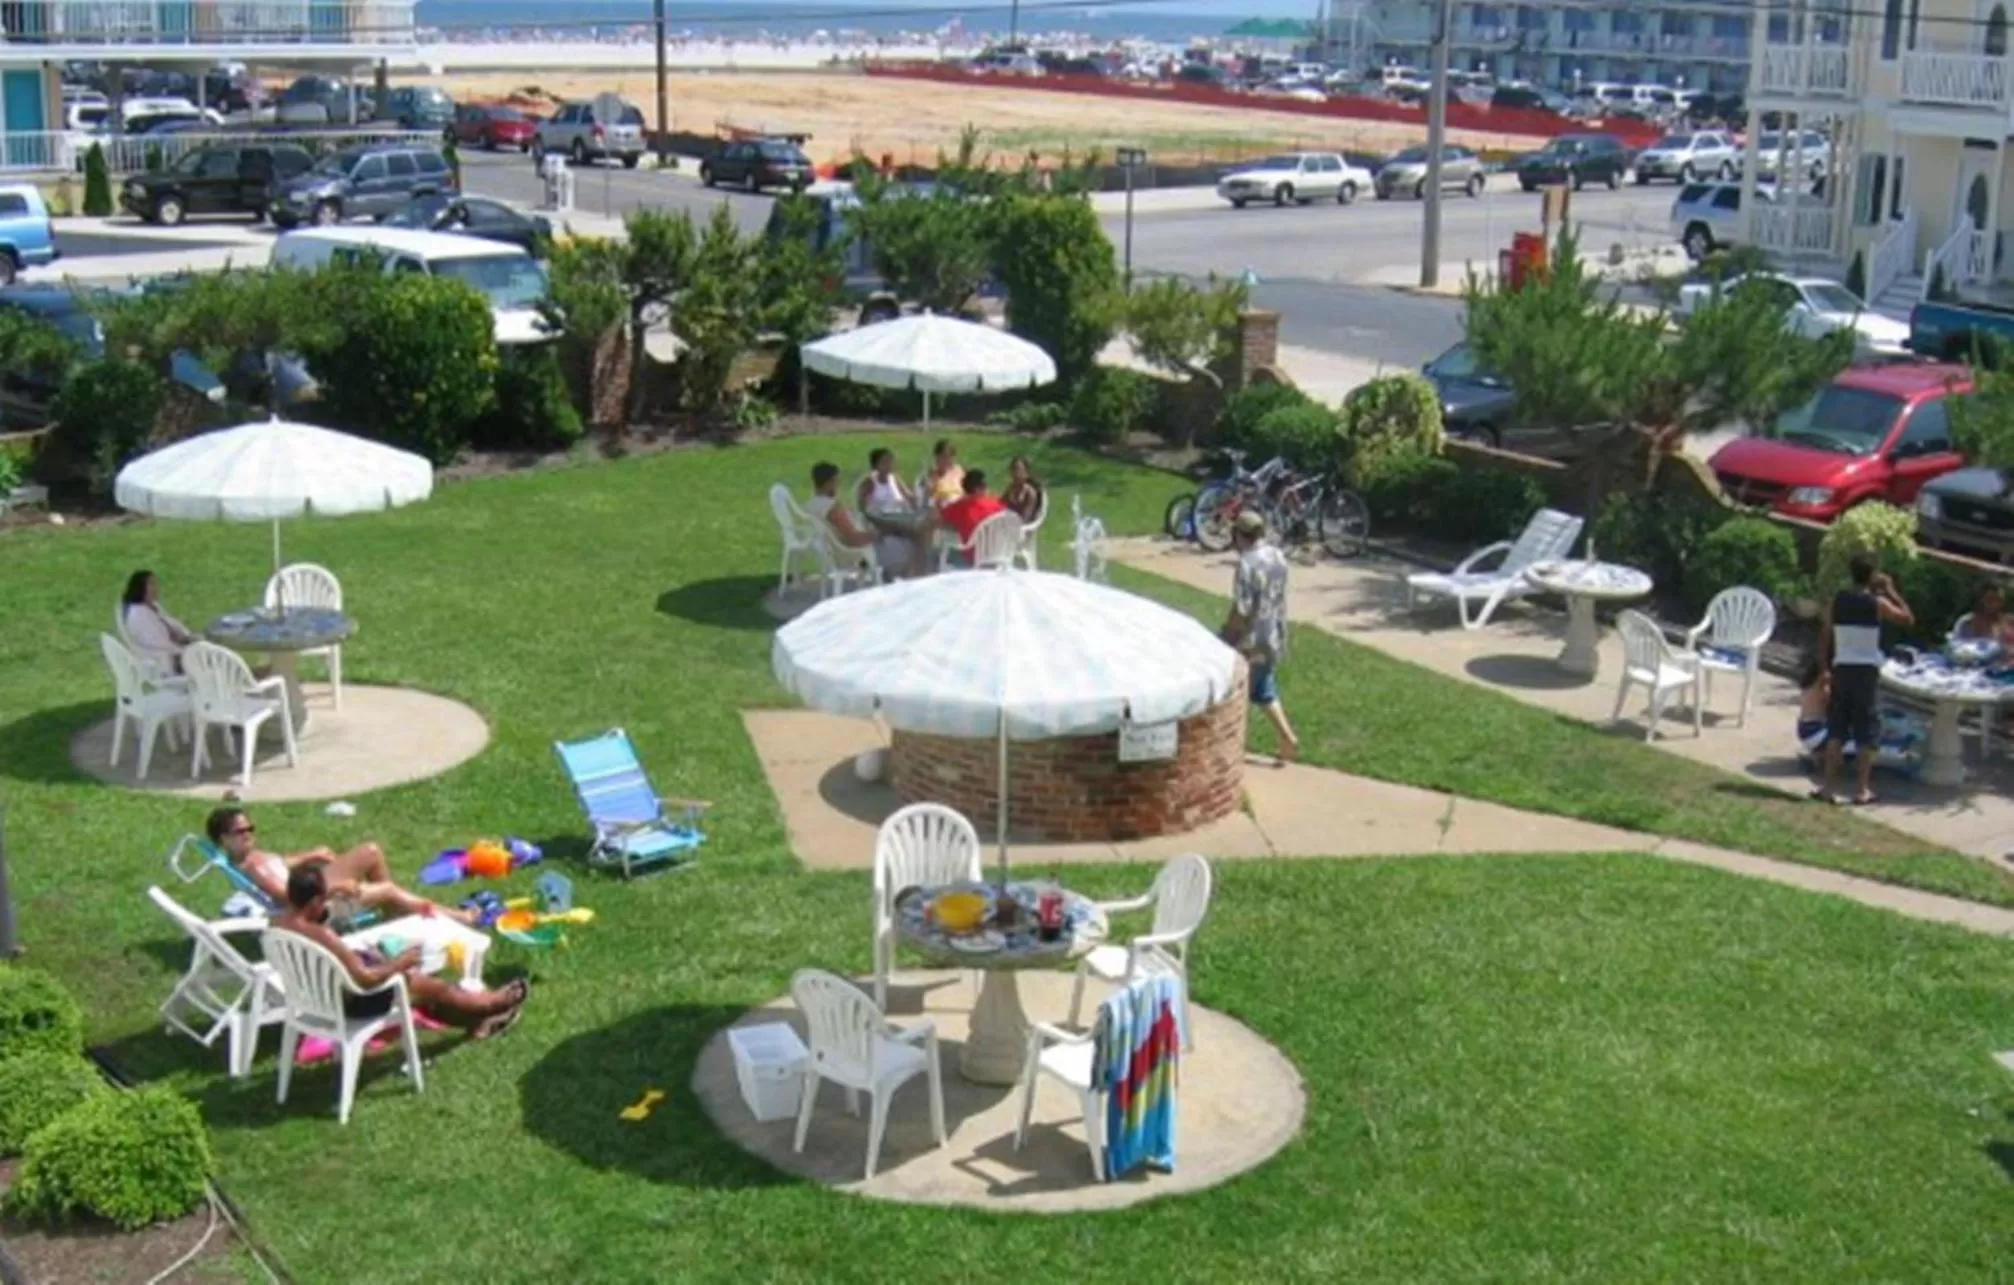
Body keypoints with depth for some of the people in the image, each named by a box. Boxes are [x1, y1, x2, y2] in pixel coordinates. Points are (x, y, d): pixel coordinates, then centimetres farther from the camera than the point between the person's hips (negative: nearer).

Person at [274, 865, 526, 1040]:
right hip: (347, 1003, -9)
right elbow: (366, 979, -33)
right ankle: (491, 1002, 40)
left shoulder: (280, 923, -11)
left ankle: (474, 1019, 39)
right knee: (426, 983, 14)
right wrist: (399, 963, -17)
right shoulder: (321, 936, -38)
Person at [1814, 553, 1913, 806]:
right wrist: (1890, 591, 8)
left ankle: (1830, 786, 5)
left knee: (1836, 730, 7)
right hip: (1867, 670, -3)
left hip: (1842, 668, 3)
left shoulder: (1837, 601, 1)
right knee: (1866, 732, 5)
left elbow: (1826, 638, 4)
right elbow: (1909, 618, 4)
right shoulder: (1877, 603, -7)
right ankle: (1863, 790, 6)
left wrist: (1828, 667, 14)